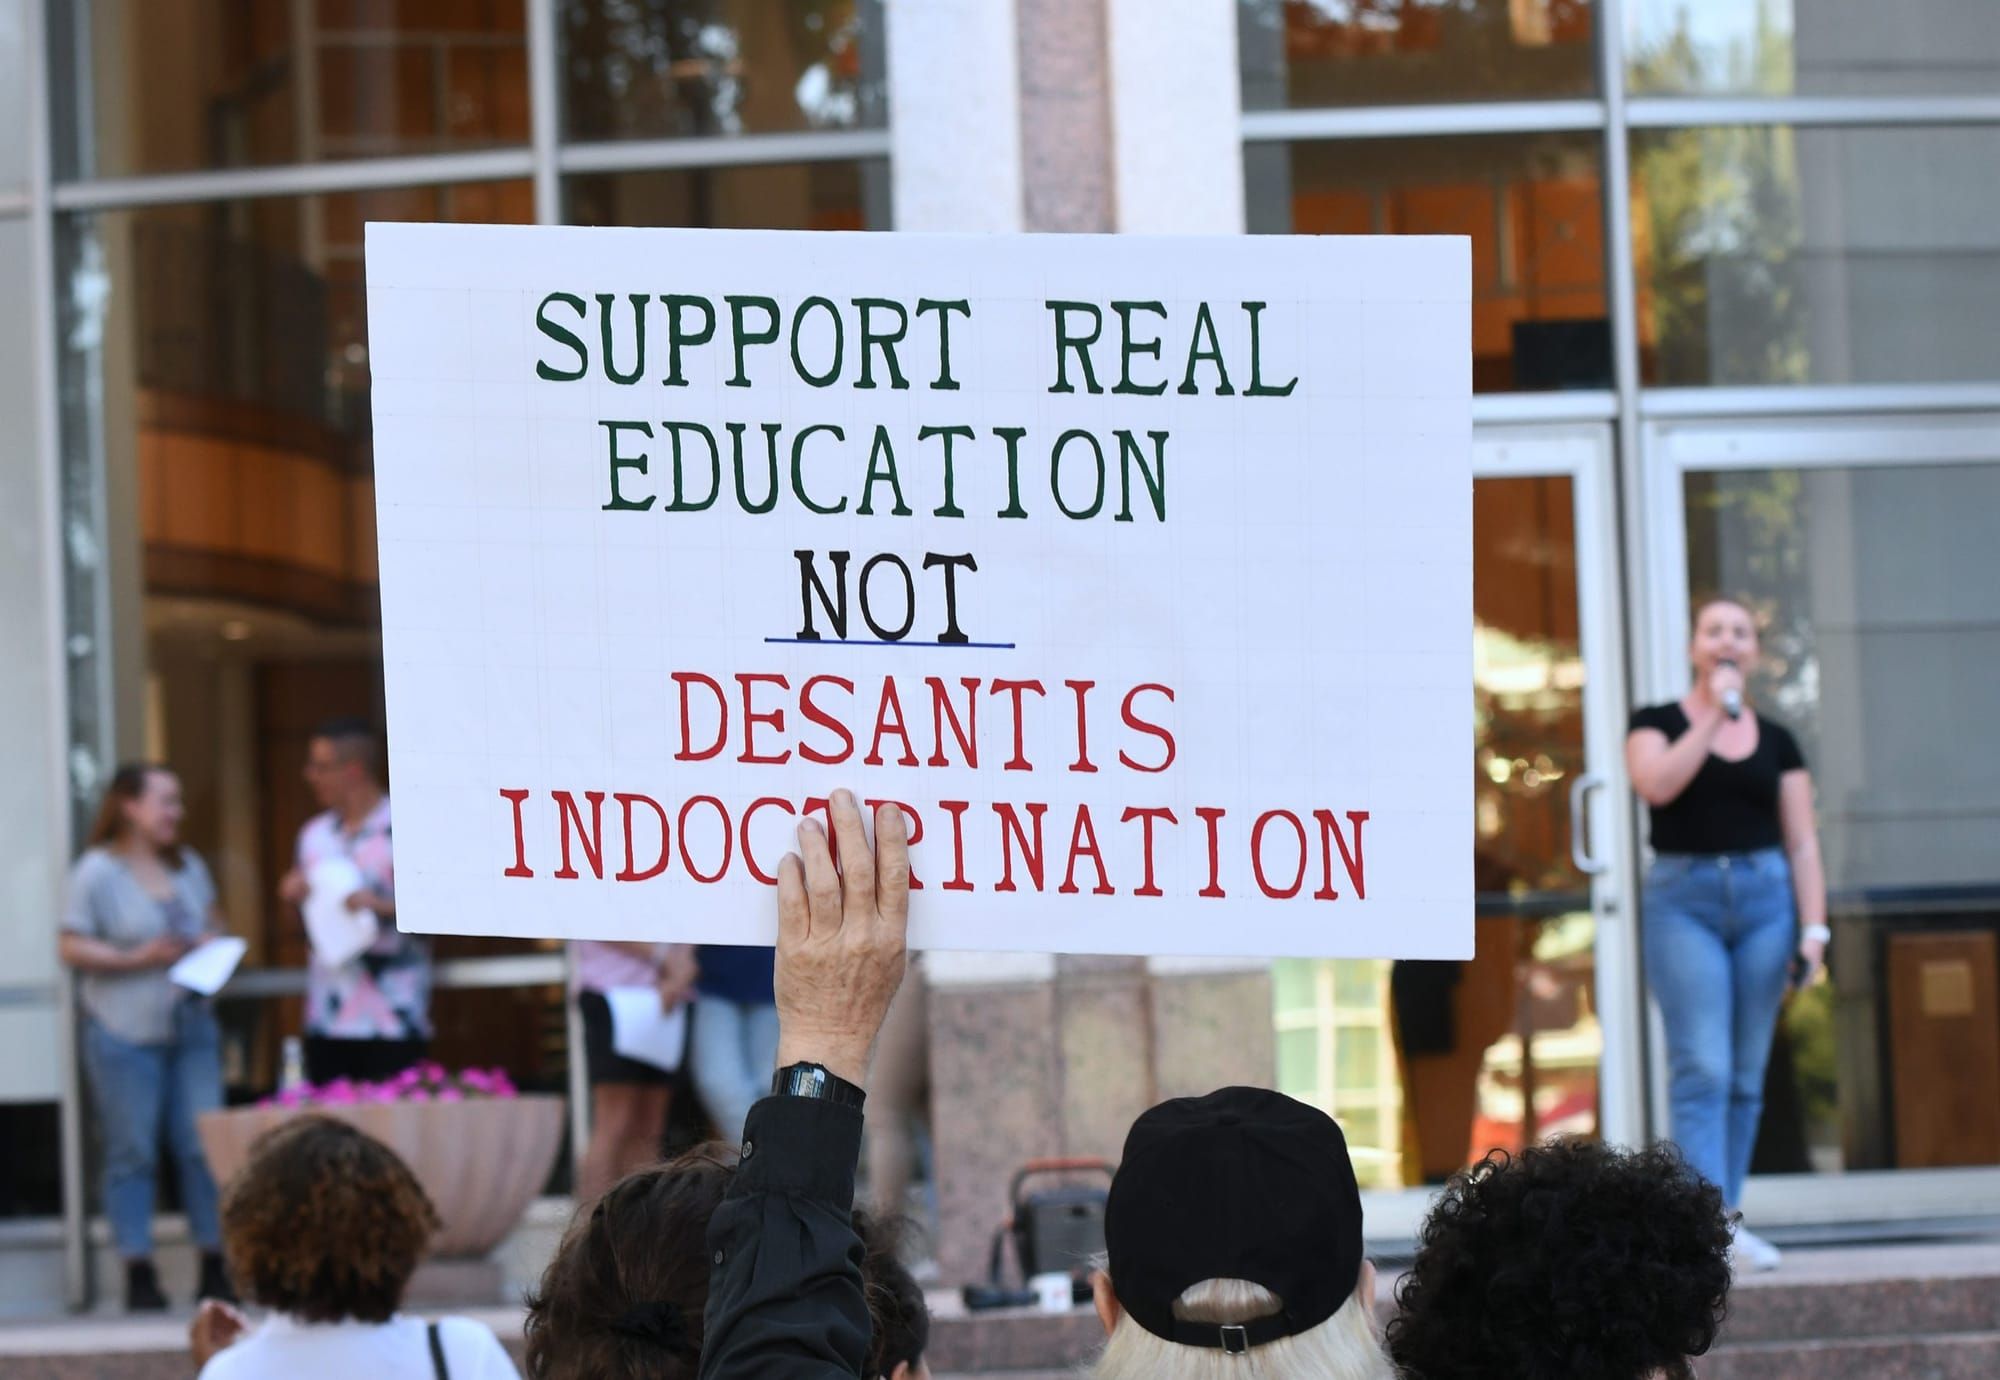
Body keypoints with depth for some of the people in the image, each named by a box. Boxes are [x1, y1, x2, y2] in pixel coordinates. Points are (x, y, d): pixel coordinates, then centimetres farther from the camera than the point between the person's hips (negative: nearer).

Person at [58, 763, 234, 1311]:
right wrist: (136, 959, -16)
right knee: (132, 1153, -2)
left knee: (205, 1147, 0)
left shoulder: (188, 866, 12)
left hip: (190, 1026, 5)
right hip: (125, 1034, -5)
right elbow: (71, 948, -8)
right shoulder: (97, 872, -6)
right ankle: (139, 1274, 2)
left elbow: (213, 923, 24)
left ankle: (215, 1266, 7)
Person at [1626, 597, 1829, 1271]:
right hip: (1684, 898, -3)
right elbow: (1656, 784, -17)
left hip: (1765, 895, 3)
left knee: (1746, 1072, 4)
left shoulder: (1776, 742, 12)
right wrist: (1713, 715, -14)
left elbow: (1802, 843, 10)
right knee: (1702, 1067, -14)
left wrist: (1814, 927, 0)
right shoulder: (1658, 723, 5)